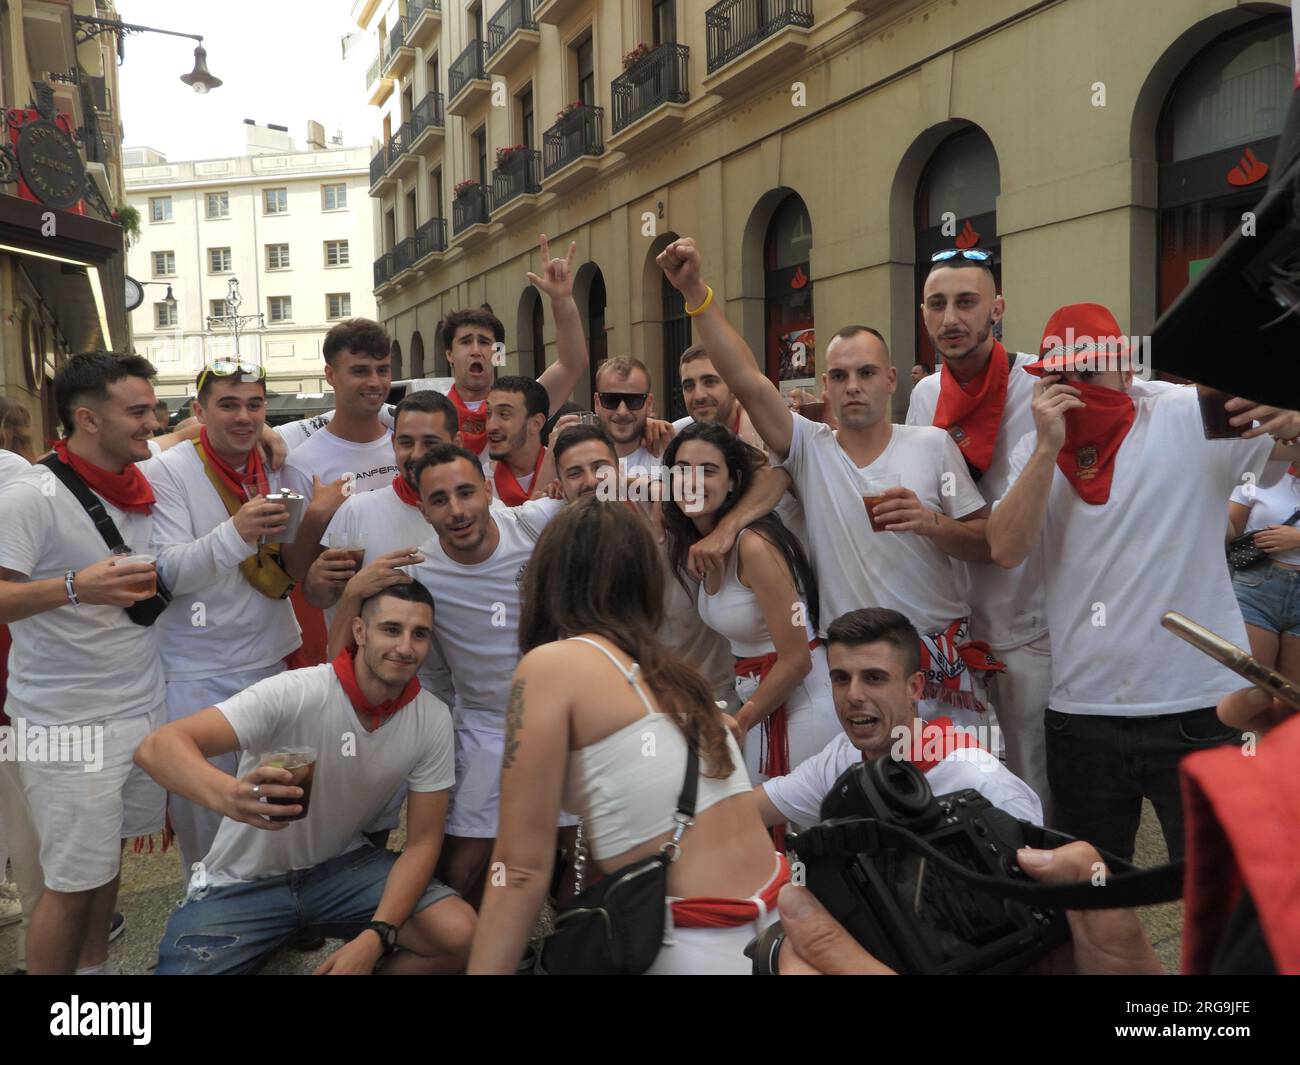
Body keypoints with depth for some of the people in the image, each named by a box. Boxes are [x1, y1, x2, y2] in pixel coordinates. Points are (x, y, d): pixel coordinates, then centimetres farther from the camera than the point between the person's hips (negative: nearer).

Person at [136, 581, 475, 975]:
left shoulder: (433, 719, -13)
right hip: (245, 881, -2)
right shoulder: (293, 694, -27)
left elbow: (422, 842, -8)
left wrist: (376, 935, -22)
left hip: (340, 866, 3)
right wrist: (227, 794, -56)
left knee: (460, 934, -17)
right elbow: (157, 747, -35)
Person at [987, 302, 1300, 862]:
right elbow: (1006, 550, -8)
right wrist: (1048, 447, -15)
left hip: (1197, 709, -3)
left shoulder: (1191, 417, -4)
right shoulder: (1036, 450, 5)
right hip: (1080, 713, 3)